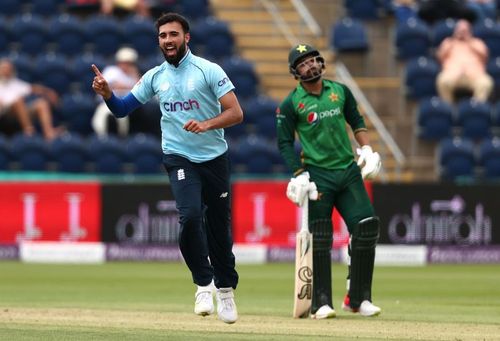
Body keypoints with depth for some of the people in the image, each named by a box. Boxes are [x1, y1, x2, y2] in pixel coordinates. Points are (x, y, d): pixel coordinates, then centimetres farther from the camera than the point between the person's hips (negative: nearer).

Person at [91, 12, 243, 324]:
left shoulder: (209, 70, -5)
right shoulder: (155, 77, 6)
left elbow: (236, 113, -11)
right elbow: (122, 108, 9)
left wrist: (207, 124, -27)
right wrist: (106, 92, -11)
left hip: (215, 158, -1)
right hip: (180, 158, 1)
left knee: (219, 226, 6)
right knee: (190, 215, -23)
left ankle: (225, 289, 26)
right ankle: (204, 283, -11)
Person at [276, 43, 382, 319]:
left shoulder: (340, 91, 9)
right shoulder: (291, 105, -3)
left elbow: (356, 122, 19)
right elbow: (285, 144, -1)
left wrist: (366, 149, 5)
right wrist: (299, 174, -12)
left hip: (349, 171, 4)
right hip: (318, 176, -4)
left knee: (367, 225, -5)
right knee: (320, 238, -5)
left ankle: (358, 298, 4)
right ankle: (321, 303, 1)